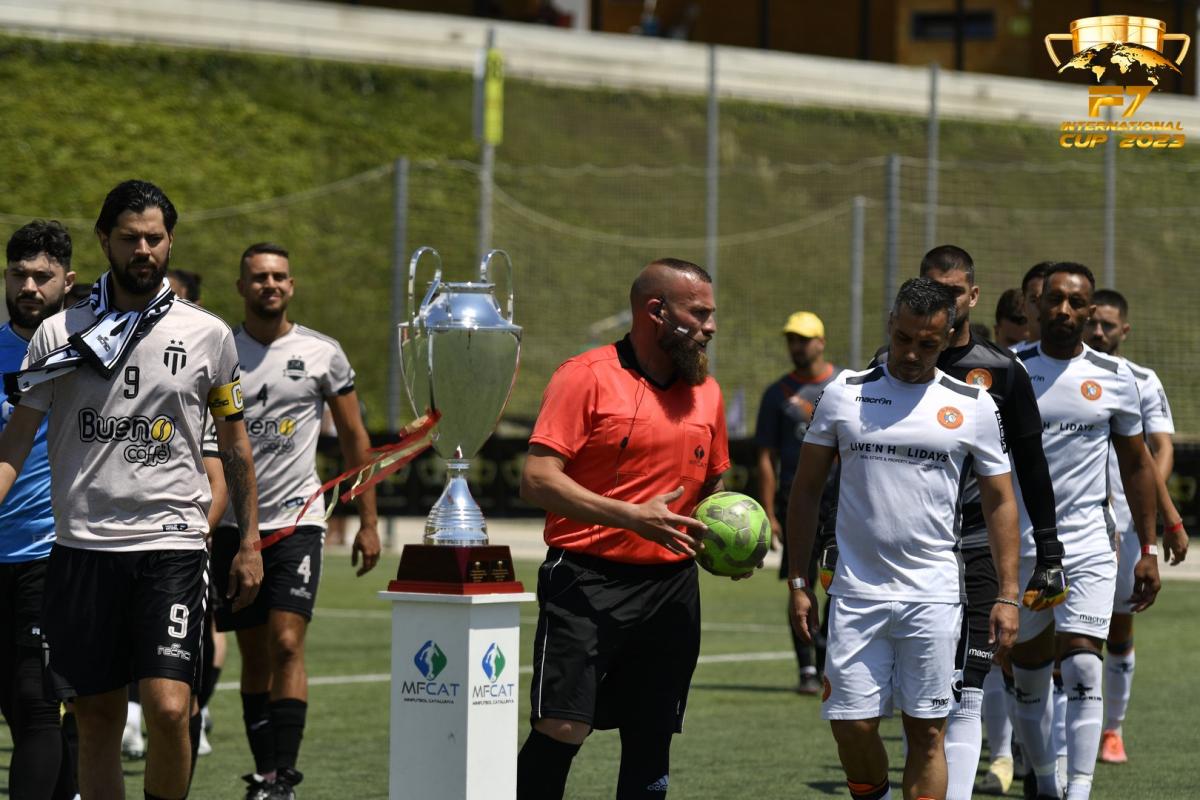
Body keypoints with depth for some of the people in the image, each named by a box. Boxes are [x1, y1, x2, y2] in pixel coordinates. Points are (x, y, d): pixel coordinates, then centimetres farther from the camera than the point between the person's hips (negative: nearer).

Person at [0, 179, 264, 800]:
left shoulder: (209, 335, 5)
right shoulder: (59, 334, 5)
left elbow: (234, 444, 14)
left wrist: (250, 542, 12)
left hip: (172, 544, -1)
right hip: (82, 544, 1)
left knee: (168, 708, -16)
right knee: (97, 720, 5)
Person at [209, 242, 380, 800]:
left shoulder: (322, 354, 2)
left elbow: (354, 439, 9)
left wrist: (368, 522, 6)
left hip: (297, 520, -2)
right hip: (232, 524, 2)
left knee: (286, 645, -14)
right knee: (254, 655, 6)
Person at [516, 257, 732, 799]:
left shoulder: (706, 393, 13)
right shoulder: (586, 377, -7)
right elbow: (537, 479, -14)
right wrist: (632, 517, -23)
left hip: (672, 587, 6)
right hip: (586, 582, -6)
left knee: (651, 740, 7)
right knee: (561, 729, -13)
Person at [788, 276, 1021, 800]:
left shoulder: (973, 406, 3)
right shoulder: (844, 395, 4)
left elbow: (999, 501, 7)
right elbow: (806, 489, 9)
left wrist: (1007, 595, 0)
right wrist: (798, 582, 5)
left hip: (933, 595, -1)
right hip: (856, 593, 1)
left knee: (926, 732, -2)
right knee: (851, 726, -2)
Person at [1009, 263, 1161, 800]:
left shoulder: (1114, 377, 2)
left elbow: (1136, 465, 10)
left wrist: (1148, 548, 7)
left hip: (1088, 545, -1)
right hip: (1018, 546, 1)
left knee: (1083, 667, -13)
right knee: (1029, 671, 9)